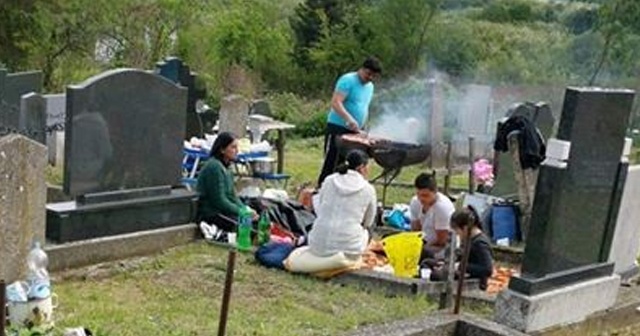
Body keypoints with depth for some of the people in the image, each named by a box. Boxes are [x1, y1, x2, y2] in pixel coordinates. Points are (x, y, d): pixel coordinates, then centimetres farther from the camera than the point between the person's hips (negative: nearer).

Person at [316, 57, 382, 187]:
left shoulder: (370, 87, 15)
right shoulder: (348, 80, -12)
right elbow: (335, 103, -23)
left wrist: (362, 127, 19)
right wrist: (349, 119, -36)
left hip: (354, 131, 8)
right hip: (337, 129, -8)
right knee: (331, 163, -7)